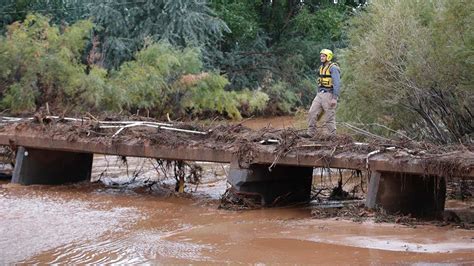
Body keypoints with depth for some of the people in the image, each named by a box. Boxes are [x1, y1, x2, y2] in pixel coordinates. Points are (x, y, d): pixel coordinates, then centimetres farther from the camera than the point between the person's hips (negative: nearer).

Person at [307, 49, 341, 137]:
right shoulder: (322, 67, 17)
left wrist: (335, 98, -24)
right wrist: (319, 94, 22)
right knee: (312, 113, 0)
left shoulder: (333, 68, -11)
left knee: (329, 118, -5)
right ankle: (311, 133, 3)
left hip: (329, 95, -8)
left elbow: (337, 84, -18)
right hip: (319, 94, 8)